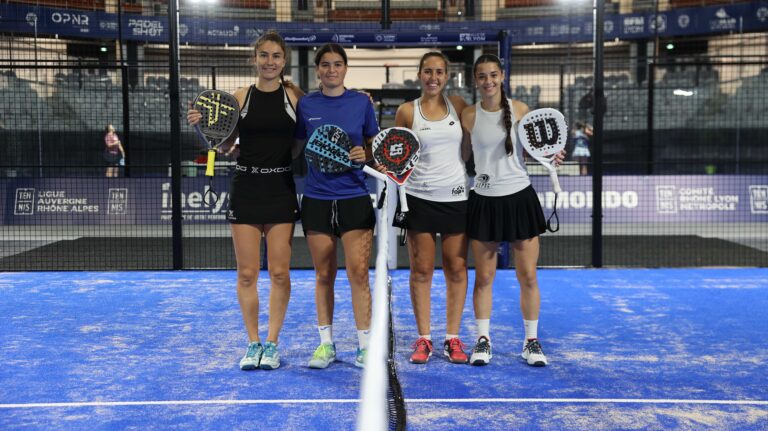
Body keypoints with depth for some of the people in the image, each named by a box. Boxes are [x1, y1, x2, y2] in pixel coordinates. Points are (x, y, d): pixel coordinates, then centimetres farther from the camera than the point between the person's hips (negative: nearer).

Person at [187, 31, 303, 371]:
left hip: (281, 190, -1)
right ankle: (253, 344, 18)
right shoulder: (240, 97, 4)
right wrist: (201, 126, -10)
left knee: (279, 273, 2)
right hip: (246, 189, 1)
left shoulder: (295, 96, 2)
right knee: (247, 273, 3)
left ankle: (272, 344, 16)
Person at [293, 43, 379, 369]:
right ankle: (326, 344, 19)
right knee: (323, 274, 7)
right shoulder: (306, 105, 5)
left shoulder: (361, 102, 3)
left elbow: (375, 146, 10)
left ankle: (365, 346, 6)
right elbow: (293, 149, 9)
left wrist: (365, 154, -12)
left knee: (358, 272, -4)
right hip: (316, 199, 1)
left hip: (355, 198, -1)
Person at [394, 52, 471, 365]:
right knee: (421, 270, 2)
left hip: (456, 196, 1)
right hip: (419, 197, -1)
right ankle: (423, 339, 12)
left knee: (457, 268, 3)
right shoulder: (407, 111, 2)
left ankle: (453, 338, 14)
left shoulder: (458, 105, 6)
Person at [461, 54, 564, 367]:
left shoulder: (519, 109, 1)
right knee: (483, 277, 5)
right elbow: (462, 156, 8)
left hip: (520, 198, 0)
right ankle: (483, 340, 19)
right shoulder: (470, 115, 1)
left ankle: (531, 341, 18)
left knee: (528, 276, 3)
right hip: (484, 200, 0)